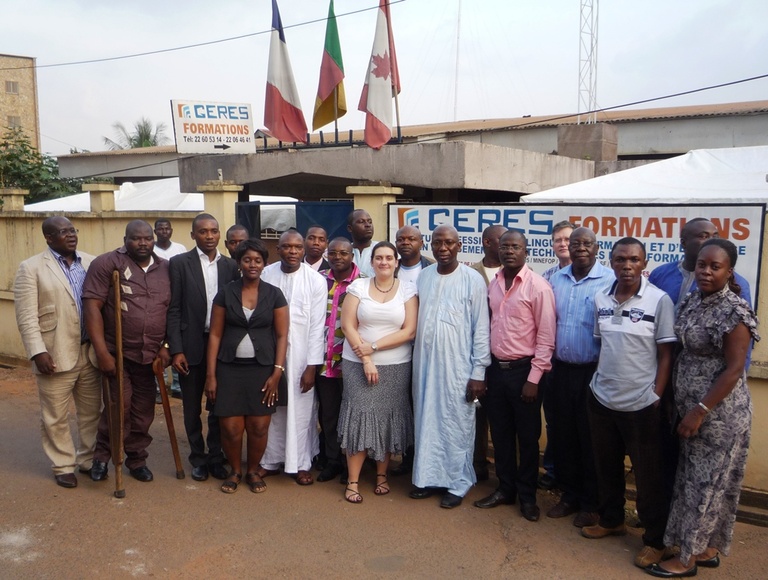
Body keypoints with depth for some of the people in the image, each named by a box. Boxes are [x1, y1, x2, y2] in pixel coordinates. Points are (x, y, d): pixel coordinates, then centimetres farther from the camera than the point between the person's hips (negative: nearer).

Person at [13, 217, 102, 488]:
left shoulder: (91, 262, 8)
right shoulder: (31, 268, -4)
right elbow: (27, 317, -8)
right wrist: (38, 352, -16)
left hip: (89, 352, 4)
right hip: (55, 355, -4)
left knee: (92, 412, 14)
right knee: (56, 417, 8)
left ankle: (88, 459, 30)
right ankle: (63, 466, 24)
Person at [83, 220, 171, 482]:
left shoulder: (166, 269, 6)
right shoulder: (106, 263, -7)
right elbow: (92, 307, -12)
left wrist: (165, 346, 5)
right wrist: (102, 352, -17)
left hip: (149, 356, 4)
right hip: (116, 353, -4)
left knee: (143, 412, 9)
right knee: (120, 405, -9)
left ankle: (137, 460, 29)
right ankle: (101, 456, 16)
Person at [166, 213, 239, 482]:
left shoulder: (230, 266, 3)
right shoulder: (179, 263, -4)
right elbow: (174, 310, -6)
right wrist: (176, 350, -11)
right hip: (191, 345, -1)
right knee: (192, 408, 11)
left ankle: (216, 457, 27)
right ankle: (198, 458, 28)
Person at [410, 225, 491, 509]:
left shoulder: (473, 280, -6)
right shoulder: (422, 277, 7)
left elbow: (481, 328, -6)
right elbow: (414, 322, 10)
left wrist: (479, 372, -9)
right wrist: (415, 361, 6)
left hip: (458, 366, -4)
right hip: (424, 364, 4)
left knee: (457, 425, 4)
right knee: (426, 421, 12)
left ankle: (457, 483, 20)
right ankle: (429, 477, 27)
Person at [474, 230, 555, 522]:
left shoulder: (538, 286, -12)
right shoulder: (493, 284, 6)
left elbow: (546, 337, -12)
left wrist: (533, 378, -14)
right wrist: (485, 368, 7)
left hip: (523, 370, -5)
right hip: (496, 368, 5)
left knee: (527, 436, 9)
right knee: (500, 433, 15)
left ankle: (527, 495, 25)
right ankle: (505, 488, 31)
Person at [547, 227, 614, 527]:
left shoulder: (610, 281, -11)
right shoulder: (556, 280, 7)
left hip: (594, 371, -5)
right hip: (562, 369, 5)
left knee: (591, 439, 6)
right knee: (563, 435, 13)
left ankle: (591, 503, 22)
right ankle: (569, 495, 30)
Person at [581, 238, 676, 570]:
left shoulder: (659, 300, -10)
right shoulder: (600, 299, 3)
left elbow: (666, 354, -7)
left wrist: (656, 397, -10)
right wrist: (597, 380, 7)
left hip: (640, 404, -4)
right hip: (601, 399, 5)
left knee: (647, 474, 8)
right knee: (606, 467, 18)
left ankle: (655, 540, 25)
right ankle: (611, 520, 39)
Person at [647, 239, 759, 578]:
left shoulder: (734, 311, -17)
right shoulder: (690, 301, 5)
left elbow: (733, 370, -18)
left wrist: (700, 411, -19)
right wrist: (685, 408, 10)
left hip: (719, 413, -8)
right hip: (690, 408, 8)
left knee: (707, 484, 5)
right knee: (692, 480, 16)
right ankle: (706, 549, 32)